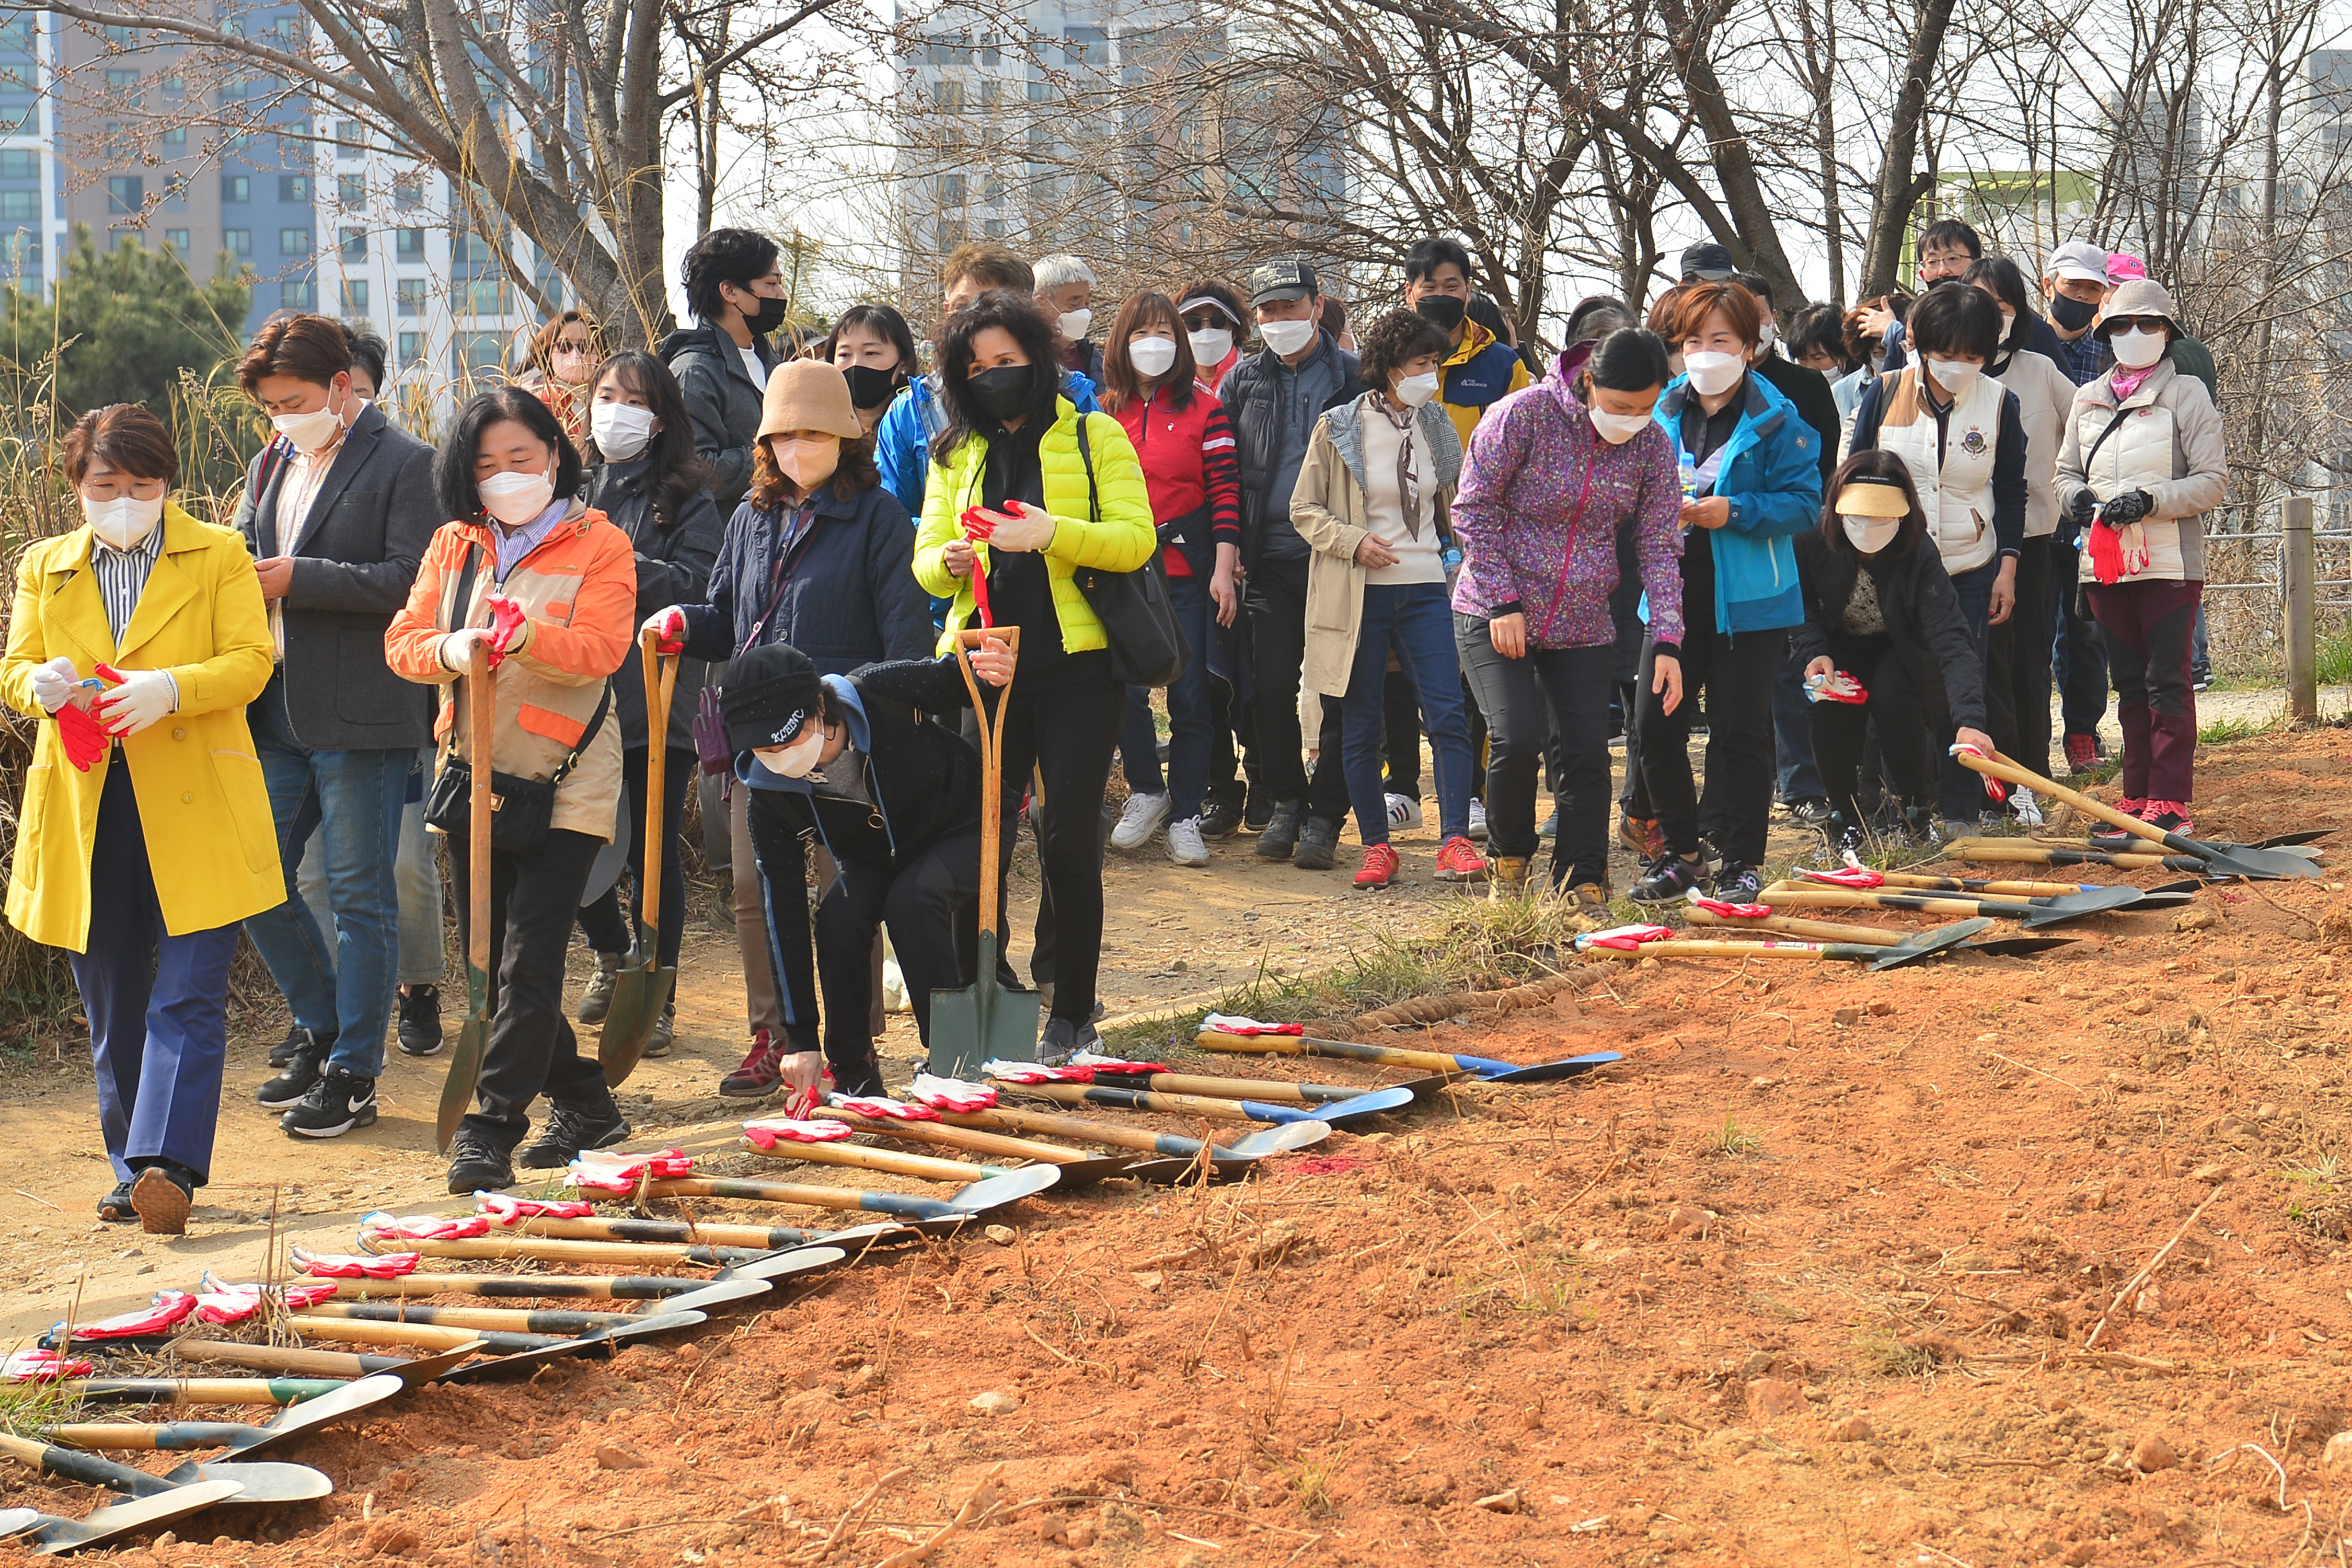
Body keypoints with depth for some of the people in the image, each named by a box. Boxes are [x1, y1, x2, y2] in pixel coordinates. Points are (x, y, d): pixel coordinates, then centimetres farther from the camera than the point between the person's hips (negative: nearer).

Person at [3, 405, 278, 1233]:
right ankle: (134, 1171, 16)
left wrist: (171, 689, -21)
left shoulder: (219, 556, 5)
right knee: (111, 1003, 8)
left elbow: (251, 660, -3)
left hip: (193, 809, -4)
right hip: (82, 812, 4)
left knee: (188, 996, -12)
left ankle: (165, 1163, -19)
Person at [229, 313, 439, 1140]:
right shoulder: (270, 467, 16)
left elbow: (410, 577, -16)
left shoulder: (405, 464, -7)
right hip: (276, 710, 8)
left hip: (360, 714, -7)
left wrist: (298, 578, -19)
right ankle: (318, 1028, 28)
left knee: (360, 898, 0)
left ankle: (353, 1073, 8)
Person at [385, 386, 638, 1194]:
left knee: (529, 961, -12)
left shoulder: (599, 545, -2)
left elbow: (600, 649, -16)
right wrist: (450, 650, -19)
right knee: (488, 960, 9)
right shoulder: (454, 545, 11)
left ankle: (490, 1130, -11)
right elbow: (403, 641, 3)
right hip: (474, 771, 6)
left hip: (565, 783, -6)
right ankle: (584, 1103, 22)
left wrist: (529, 638, -35)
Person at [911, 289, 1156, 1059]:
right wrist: (950, 561, -15)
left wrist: (1052, 534, -22)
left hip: (1076, 669, -3)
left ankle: (1073, 1016, 8)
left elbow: (1137, 538, -7)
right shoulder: (954, 453, 15)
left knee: (1069, 840, -1)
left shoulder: (1095, 437, 5)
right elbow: (927, 561, 9)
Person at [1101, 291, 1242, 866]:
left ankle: (1185, 818, 8)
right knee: (1124, 690, -5)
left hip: (1188, 571, -2)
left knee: (1189, 696, -1)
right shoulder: (1105, 413, 8)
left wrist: (1224, 569, -9)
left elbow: (1226, 494, -2)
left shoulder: (1205, 410, 2)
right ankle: (1146, 793, 19)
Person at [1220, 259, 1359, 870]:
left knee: (1341, 693, -1)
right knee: (1271, 687, 0)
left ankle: (1323, 816, 7)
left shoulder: (1354, 378, 2)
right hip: (1272, 559, 2)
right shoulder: (1243, 382, 10)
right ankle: (1284, 801, 18)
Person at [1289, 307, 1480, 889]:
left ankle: (1455, 843, -11)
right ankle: (1375, 846, 13)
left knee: (1448, 715, -10)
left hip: (1426, 588, 2)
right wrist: (1354, 541, -15)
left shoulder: (1436, 426, 8)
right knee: (1361, 727, 3)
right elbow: (1304, 509, 0)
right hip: (1360, 595, -2)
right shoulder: (1339, 428, -2)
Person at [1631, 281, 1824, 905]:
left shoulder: (1776, 420, -6)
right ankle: (1679, 853, 16)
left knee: (1740, 731, 1)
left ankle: (1741, 863, 12)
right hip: (1673, 591, 4)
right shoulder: (1662, 412, 7)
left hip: (1748, 600, -4)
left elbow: (1804, 501, -9)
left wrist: (1733, 512, -21)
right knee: (1656, 724, 1)